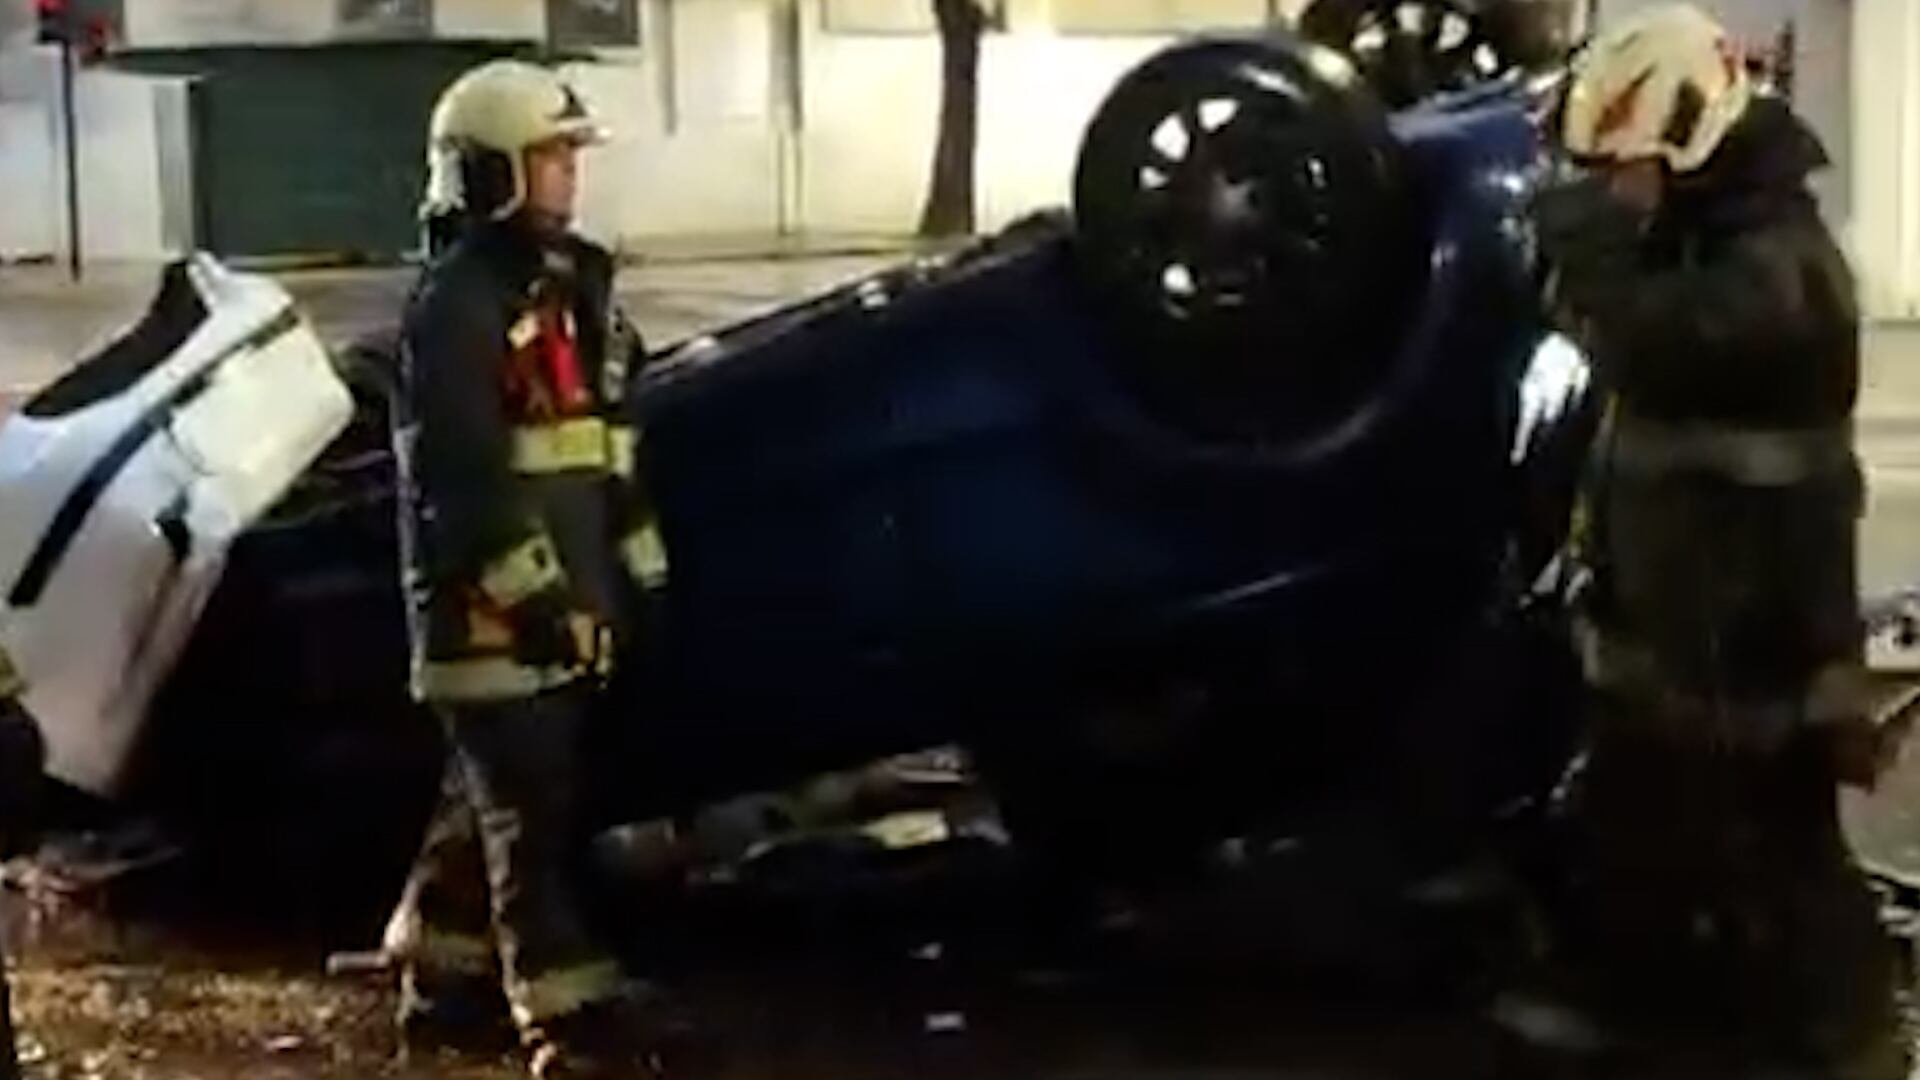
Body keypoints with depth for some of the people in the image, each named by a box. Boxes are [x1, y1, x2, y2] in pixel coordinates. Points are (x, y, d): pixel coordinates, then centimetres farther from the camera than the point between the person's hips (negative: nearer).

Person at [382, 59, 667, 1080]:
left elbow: (609, 447, 21)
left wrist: (634, 570, 19)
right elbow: (456, 474, -21)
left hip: (566, 601, 9)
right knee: (534, 813, -7)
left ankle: (438, 977, 30)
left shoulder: (568, 282, 16)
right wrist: (530, 591, -23)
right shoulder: (456, 303, -13)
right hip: (494, 611, -9)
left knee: (492, 796, 17)